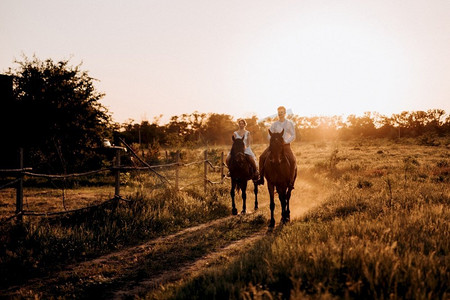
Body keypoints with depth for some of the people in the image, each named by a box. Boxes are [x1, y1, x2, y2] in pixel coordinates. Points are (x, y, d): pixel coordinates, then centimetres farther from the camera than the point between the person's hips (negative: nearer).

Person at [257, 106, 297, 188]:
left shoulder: (290, 123, 4)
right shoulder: (274, 124, 10)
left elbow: (293, 136, 1)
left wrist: (285, 141, -14)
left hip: (286, 145, -2)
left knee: (293, 160, -27)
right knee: (262, 157, -15)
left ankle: (291, 181, -20)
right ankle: (261, 177, -6)